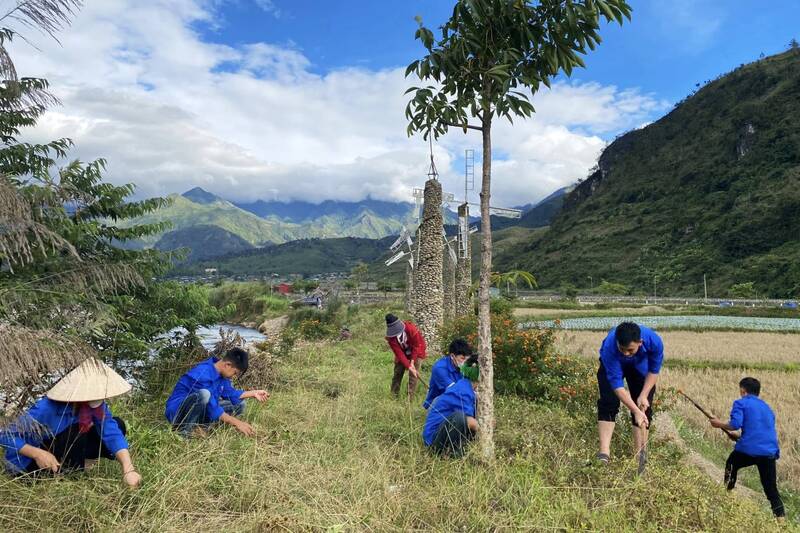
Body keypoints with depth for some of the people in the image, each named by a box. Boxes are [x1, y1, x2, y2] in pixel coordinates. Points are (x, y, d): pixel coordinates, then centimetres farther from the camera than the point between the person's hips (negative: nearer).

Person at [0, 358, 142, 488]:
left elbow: (113, 434, -25)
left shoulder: (96, 405, -18)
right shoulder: (48, 408, -34)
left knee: (117, 425, -9)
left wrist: (128, 469, -38)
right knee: (76, 431, -32)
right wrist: (38, 454, -39)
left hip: (63, 451, 6)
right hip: (30, 462, -5)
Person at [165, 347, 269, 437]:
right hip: (178, 411, -9)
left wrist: (253, 393, 0)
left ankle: (199, 426, -7)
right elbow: (212, 408, -30)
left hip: (199, 410, 9)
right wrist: (236, 423, -30)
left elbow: (230, 393, 10)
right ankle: (184, 430, -18)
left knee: (239, 404, 2)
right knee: (204, 394, -39)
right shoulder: (203, 373, -27)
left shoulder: (221, 372, 0)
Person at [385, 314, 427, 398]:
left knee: (413, 375, -9)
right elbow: (399, 353, -27)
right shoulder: (390, 337, -25)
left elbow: (416, 346, -21)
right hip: (402, 352, 3)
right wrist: (409, 367, -34)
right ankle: (394, 395, 19)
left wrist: (412, 361, -22)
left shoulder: (411, 328, -34)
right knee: (397, 372, 4)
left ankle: (410, 397, -1)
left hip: (416, 352, -3)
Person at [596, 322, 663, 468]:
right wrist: (636, 411, -39)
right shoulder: (609, 347, -44)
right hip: (612, 364, -2)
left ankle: (640, 455, 4)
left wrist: (644, 395, -22)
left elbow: (654, 370, -17)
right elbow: (616, 384, -37)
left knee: (644, 406, -6)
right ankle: (604, 453, -15)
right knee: (608, 403, -15)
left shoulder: (654, 341, -37)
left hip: (641, 365, 2)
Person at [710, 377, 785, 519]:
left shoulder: (741, 403, 3)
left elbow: (735, 425, -12)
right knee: (771, 490, 10)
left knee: (731, 465, 26)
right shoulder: (766, 407, 24)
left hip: (748, 449, -4)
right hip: (770, 452, 5)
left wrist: (719, 424, 6)